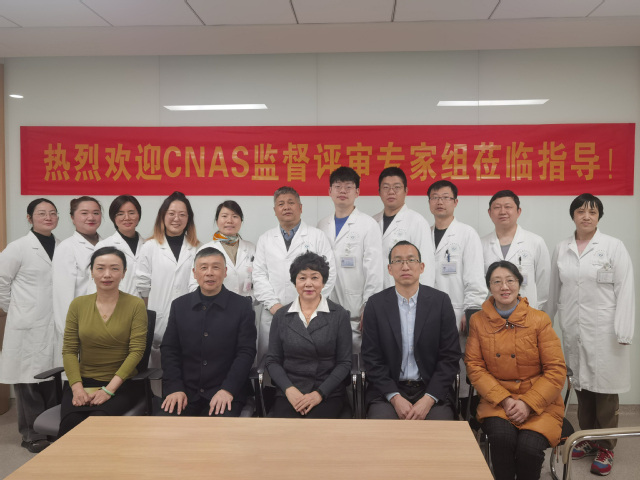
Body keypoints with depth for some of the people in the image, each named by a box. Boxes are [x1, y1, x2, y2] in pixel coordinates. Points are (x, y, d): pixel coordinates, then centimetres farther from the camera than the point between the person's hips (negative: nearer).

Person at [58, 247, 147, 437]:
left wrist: (109, 389, -15)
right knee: (71, 423, -27)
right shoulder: (78, 304, 7)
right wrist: (77, 387, -10)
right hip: (84, 382, 2)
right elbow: (69, 350, 5)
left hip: (121, 384, -2)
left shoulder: (135, 305, -2)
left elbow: (136, 351, -7)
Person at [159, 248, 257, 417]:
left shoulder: (242, 306, 0)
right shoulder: (179, 305, 9)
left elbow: (246, 351, -4)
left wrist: (227, 390, -15)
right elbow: (169, 349, 8)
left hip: (227, 393, -2)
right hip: (185, 391, 3)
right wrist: (174, 388, -6)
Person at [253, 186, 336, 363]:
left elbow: (329, 274, 0)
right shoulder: (265, 239, 12)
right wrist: (273, 304, -5)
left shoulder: (317, 237, 5)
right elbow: (259, 275, 7)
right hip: (272, 315, 2)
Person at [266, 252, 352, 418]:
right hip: (288, 393, 1)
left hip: (328, 393, -1)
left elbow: (344, 363, 1)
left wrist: (319, 394, -10)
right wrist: (289, 389, -8)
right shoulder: (281, 316, 7)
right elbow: (273, 360, 8)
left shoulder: (339, 315, 1)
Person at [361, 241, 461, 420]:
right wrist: (395, 398, -12)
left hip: (432, 391, 0)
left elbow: (450, 357, -1)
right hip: (387, 392, 0)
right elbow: (372, 359, 0)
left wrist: (428, 399, -11)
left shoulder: (441, 301, 0)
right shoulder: (375, 304, 1)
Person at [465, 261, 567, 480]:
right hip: (496, 401, 1)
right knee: (501, 436, -29)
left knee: (529, 447, -26)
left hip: (539, 402, -1)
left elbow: (556, 370, -3)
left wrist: (528, 404, -13)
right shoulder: (478, 321, 2)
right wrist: (504, 399, -11)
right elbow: (474, 366, 1)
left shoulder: (539, 320, -2)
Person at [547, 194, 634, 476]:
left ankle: (606, 448, 14)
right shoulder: (561, 249, 7)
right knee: (581, 385, 11)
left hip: (603, 331, -3)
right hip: (573, 330, 3)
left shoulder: (614, 247, -3)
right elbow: (555, 290, 12)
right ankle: (587, 439, 27)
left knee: (604, 389, 1)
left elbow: (625, 291, -7)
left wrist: (622, 332, -13)